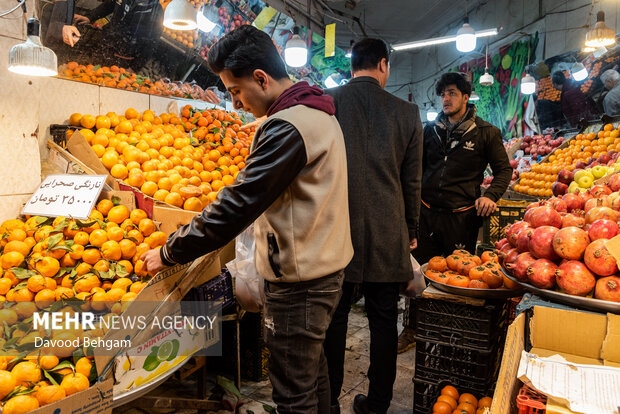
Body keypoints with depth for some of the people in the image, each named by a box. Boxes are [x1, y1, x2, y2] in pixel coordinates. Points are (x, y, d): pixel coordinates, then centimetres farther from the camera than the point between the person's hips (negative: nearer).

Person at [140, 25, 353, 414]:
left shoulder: (287, 126, -22)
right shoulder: (318, 112, 10)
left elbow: (238, 206, -24)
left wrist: (170, 252, -13)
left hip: (300, 281, -10)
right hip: (325, 266, 10)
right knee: (313, 367, 26)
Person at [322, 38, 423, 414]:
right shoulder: (407, 112, 3)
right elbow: (412, 181, 6)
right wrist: (411, 230, 18)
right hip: (388, 235, 1)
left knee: (333, 317, 10)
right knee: (383, 321, 12)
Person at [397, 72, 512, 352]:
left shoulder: (485, 133, 2)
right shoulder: (430, 130, 12)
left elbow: (504, 169, 8)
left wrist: (491, 196, -9)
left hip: (462, 216, -3)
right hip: (427, 212, 3)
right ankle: (411, 329, 23)